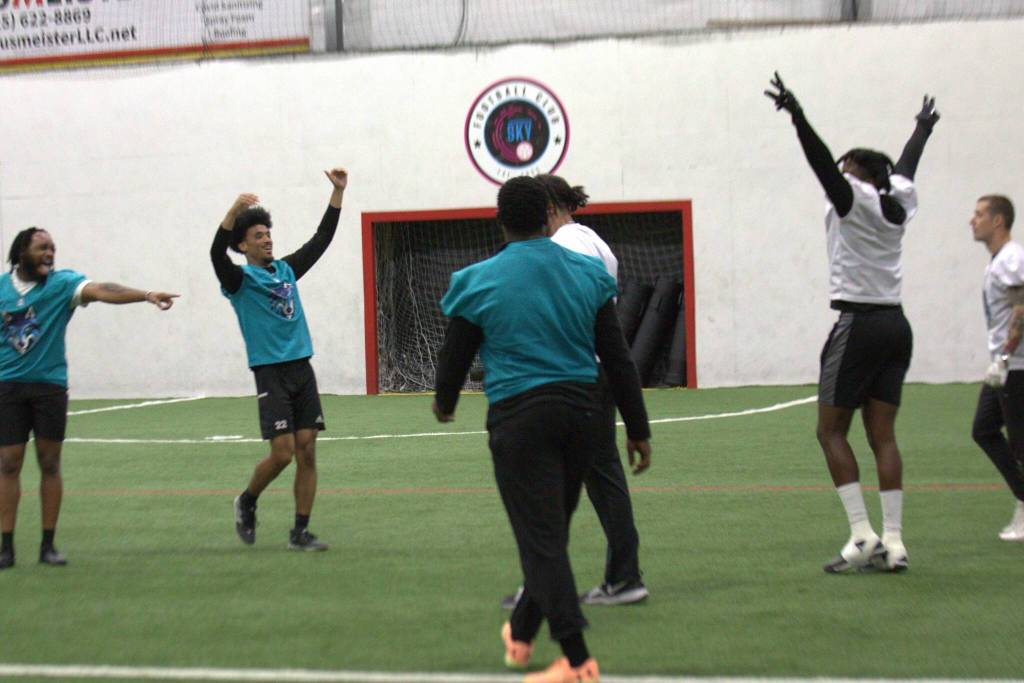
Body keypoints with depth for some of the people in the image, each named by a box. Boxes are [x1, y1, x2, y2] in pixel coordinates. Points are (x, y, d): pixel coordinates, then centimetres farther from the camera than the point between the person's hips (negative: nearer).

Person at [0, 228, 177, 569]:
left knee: (50, 463, 3)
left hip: (50, 384, 0)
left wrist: (146, 295, -33)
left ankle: (48, 544, 10)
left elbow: (101, 291, -18)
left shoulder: (62, 283, -3)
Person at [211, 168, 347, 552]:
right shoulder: (240, 279, -2)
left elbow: (321, 239, 17)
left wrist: (338, 193, 10)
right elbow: (217, 253, -22)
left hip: (302, 369, 6)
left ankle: (300, 532, 5)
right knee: (282, 452, -11)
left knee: (307, 451, 0)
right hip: (271, 373, -5)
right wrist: (234, 212, -36)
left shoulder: (286, 270, 15)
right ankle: (247, 502, 17)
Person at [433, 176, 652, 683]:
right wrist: (638, 428, 11)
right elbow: (617, 359, 5)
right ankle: (521, 635, 36)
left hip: (519, 417, -4)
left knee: (541, 538, -2)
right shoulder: (588, 274, 3)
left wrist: (445, 403, 26)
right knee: (552, 530, 19)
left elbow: (454, 358, 4)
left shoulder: (478, 282, -5)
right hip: (581, 410, 4)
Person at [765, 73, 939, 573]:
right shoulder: (898, 202, 11)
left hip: (859, 323, -7)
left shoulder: (855, 199, -8)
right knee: (882, 434, 5)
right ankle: (893, 542, 1)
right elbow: (906, 166, 30)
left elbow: (823, 162, -23)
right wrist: (923, 128, 49)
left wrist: (798, 117, -34)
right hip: (895, 324, 7)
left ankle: (863, 536, -10)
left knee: (831, 429, 0)